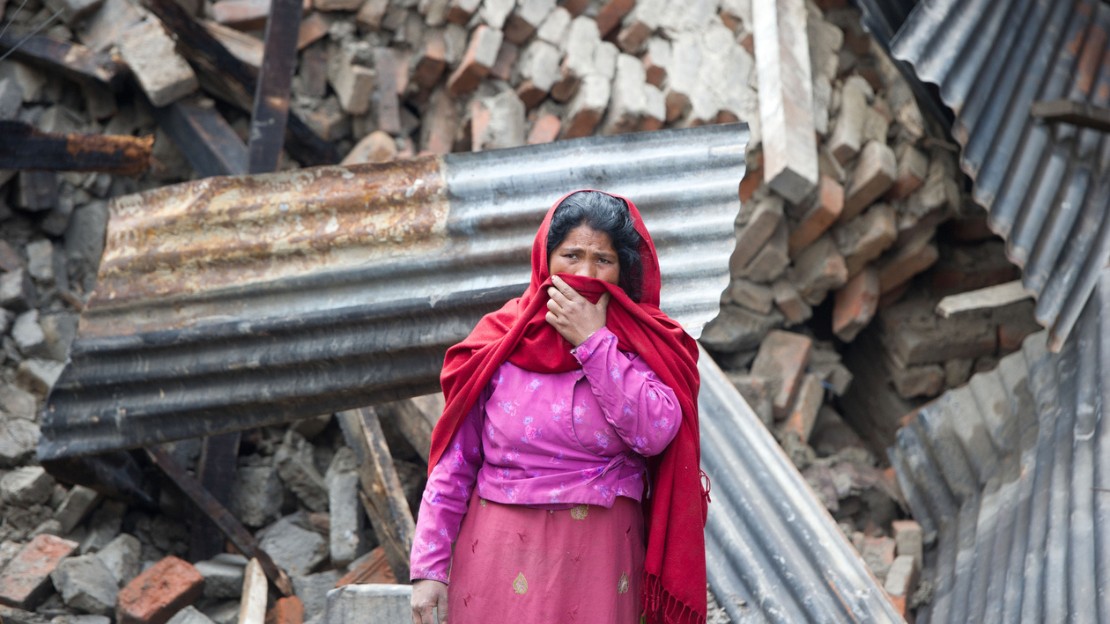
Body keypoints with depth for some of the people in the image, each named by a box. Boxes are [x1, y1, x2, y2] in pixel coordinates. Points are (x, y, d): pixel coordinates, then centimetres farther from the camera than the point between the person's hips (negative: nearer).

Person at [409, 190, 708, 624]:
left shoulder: (644, 344, 1)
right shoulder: (501, 341, 1)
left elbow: (655, 433, -17)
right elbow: (454, 462, 2)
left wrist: (593, 342, -15)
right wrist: (428, 567, -2)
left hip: (598, 555, 0)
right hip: (504, 553, 0)